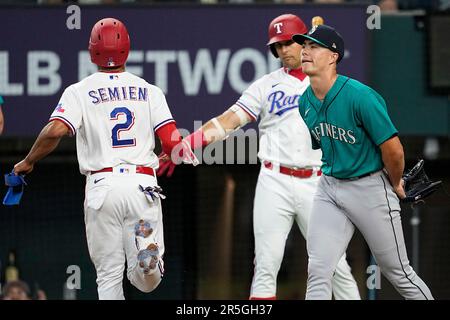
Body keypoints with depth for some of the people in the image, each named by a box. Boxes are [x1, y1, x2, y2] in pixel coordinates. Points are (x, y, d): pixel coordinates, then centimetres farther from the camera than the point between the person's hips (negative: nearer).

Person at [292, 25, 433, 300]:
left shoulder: (361, 96, -23)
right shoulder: (305, 102, 0)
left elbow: (393, 149, -18)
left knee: (398, 272, 5)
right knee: (318, 273, -5)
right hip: (329, 188, 6)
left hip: (370, 188, -6)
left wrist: (395, 185, -4)